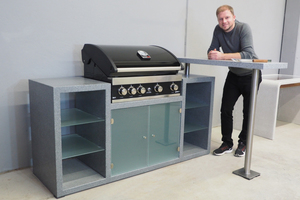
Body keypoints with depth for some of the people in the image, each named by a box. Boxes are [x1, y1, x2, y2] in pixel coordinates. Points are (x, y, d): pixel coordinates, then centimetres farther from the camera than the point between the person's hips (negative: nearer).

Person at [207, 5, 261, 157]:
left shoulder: (243, 28, -23)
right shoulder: (218, 30, -8)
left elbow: (248, 54, -35)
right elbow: (212, 50, -5)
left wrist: (222, 56, -45)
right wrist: (212, 55, -31)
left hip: (250, 75, -4)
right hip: (234, 74, 4)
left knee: (248, 111, 4)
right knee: (225, 109, -2)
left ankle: (243, 143, 21)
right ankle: (227, 144, 10)